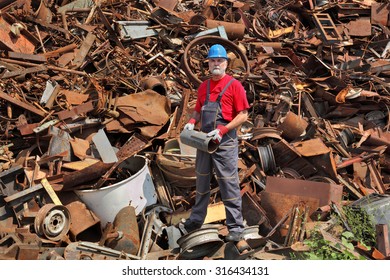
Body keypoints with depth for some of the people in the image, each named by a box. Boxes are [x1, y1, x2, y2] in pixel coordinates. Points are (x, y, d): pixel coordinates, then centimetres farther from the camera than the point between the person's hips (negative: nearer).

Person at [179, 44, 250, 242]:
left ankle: (235, 226, 8)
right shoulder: (203, 86, 13)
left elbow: (243, 115, -8)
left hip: (225, 143, -6)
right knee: (202, 182, 16)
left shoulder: (234, 85, -5)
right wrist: (191, 122, 0)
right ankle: (196, 219, 30)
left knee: (229, 185, -3)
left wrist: (223, 130, -18)